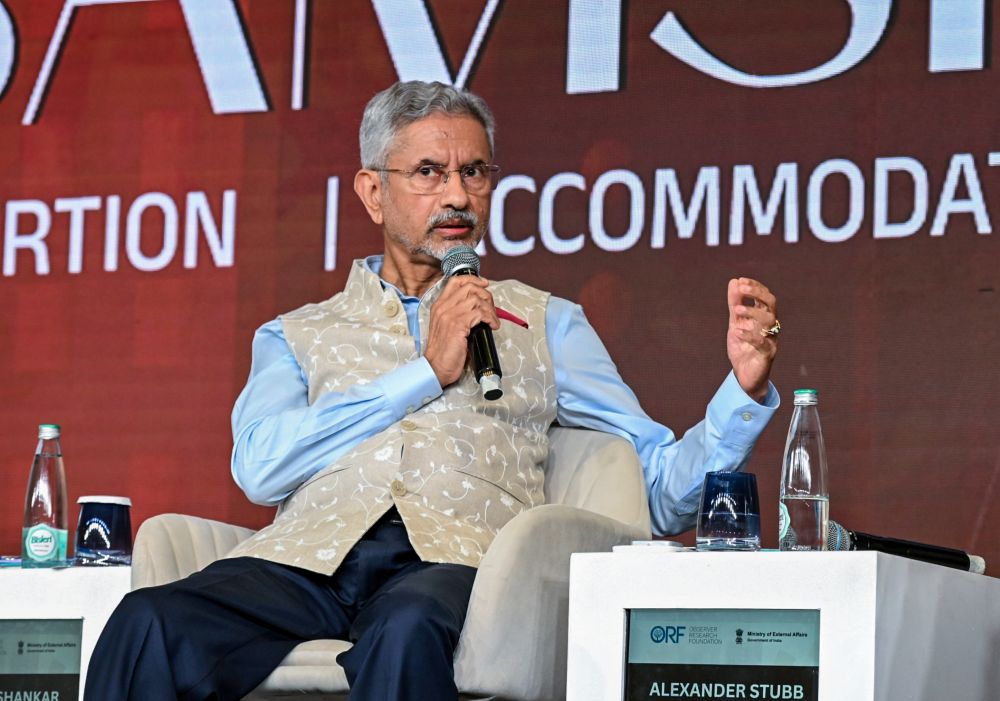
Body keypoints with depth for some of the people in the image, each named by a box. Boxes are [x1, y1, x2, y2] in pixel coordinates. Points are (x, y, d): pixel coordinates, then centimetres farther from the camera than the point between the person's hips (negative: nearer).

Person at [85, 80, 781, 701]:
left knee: (407, 628, -41)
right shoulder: (295, 336, 28)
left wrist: (745, 387, 0)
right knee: (150, 624, -32)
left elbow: (665, 489, 19)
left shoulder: (541, 323, 28)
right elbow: (260, 465, 4)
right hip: (309, 554, 1)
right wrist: (428, 371, 4)